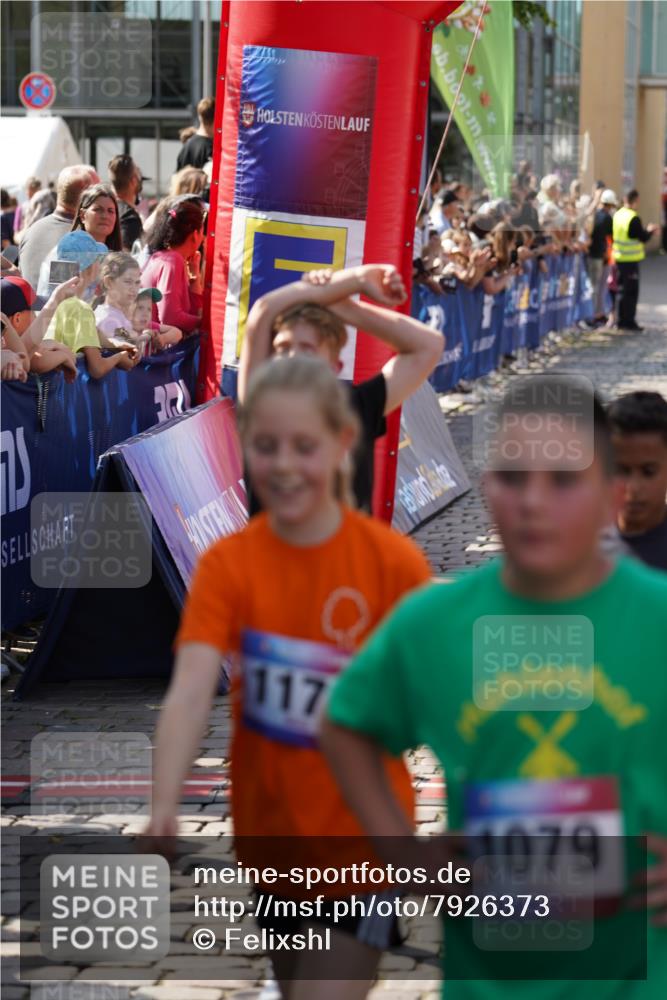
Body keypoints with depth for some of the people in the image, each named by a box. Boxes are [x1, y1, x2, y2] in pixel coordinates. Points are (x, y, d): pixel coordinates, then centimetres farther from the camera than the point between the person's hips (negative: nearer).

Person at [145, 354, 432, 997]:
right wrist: (164, 810, -34)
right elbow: (190, 692, -21)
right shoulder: (225, 564, -8)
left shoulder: (393, 561, -12)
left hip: (363, 835, -3)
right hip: (269, 829, 3)